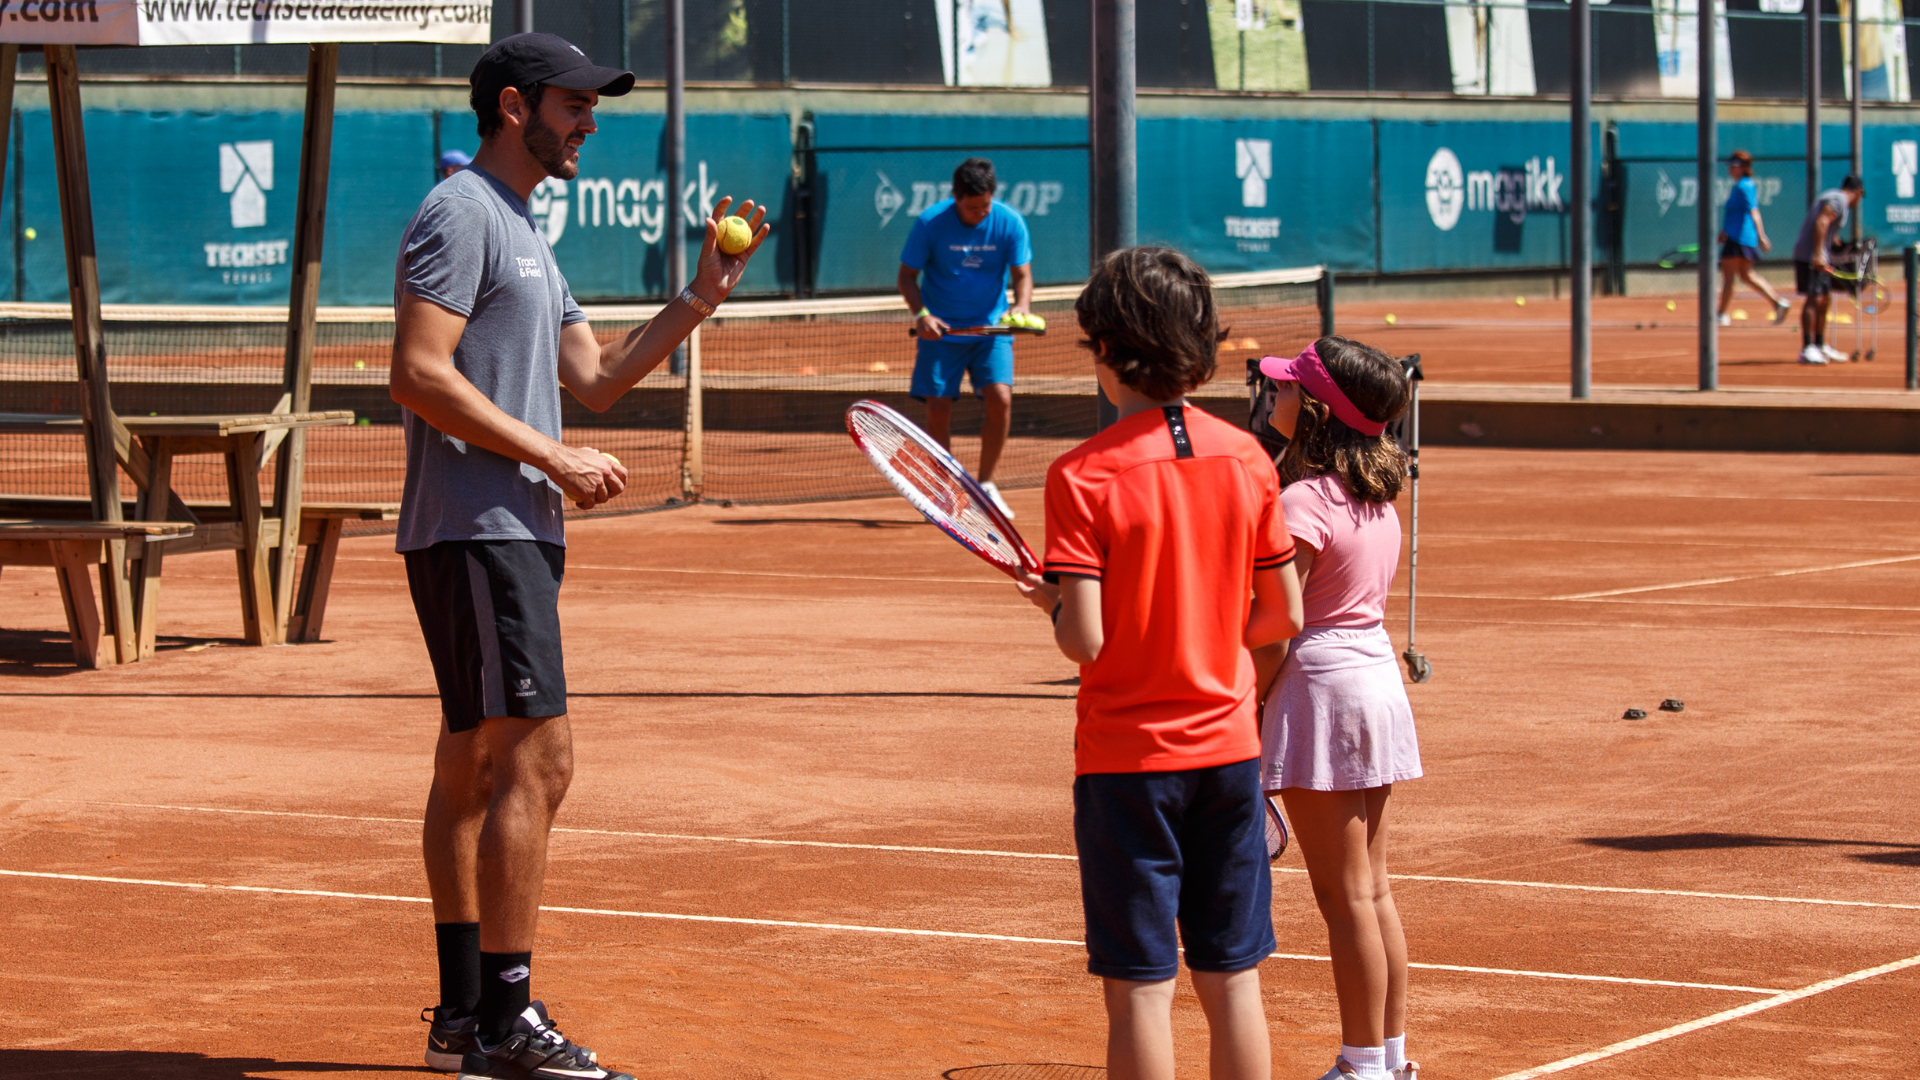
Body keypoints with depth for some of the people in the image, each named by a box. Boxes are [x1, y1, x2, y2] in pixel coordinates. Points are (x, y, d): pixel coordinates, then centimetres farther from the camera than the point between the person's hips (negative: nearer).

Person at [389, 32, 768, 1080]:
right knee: (536, 758, -13)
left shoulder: (523, 234, 21)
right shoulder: (459, 215, -10)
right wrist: (554, 458, -18)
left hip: (513, 531, 11)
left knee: (472, 765, 11)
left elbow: (595, 377, 21)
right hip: (476, 530, -11)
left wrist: (699, 298, 12)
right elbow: (419, 376, -19)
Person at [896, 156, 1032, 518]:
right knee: (937, 408, -6)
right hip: (942, 330, -1)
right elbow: (907, 275, -5)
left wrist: (1021, 306, -27)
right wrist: (921, 314, -23)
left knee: (1000, 399, -16)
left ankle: (985, 484, 1)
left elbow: (1022, 275, -5)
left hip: (991, 328, 1)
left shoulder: (1009, 222, -8)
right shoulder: (930, 223, -12)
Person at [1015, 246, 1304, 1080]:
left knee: (1141, 988, 1)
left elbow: (1084, 640, -18)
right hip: (1228, 746, 4)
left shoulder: (1083, 475, -13)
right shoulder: (1245, 458, 0)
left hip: (1127, 758, -4)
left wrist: (1052, 601, 3)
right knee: (1233, 979, 10)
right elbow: (1282, 615, 4)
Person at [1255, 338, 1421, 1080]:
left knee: (1346, 897, -2)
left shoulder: (1303, 503, -18)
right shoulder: (1379, 499, 8)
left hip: (1322, 686, -9)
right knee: (1371, 891, 14)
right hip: (1378, 677, 9)